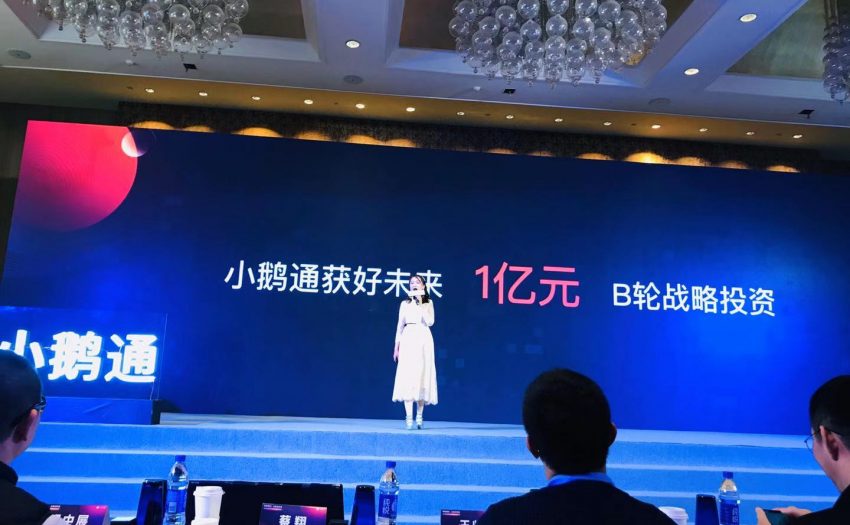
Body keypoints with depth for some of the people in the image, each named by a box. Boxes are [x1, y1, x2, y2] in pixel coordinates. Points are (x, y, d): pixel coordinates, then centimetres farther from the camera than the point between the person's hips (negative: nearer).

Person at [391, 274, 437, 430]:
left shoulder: (428, 303, 10)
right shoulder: (405, 303, 11)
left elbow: (430, 322, -6)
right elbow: (400, 326, 10)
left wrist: (420, 303, -7)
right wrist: (396, 346, 4)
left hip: (423, 340, 0)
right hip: (408, 340, 0)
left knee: (422, 376, -1)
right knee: (407, 376, -9)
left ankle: (419, 416, 7)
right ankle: (409, 417, -11)